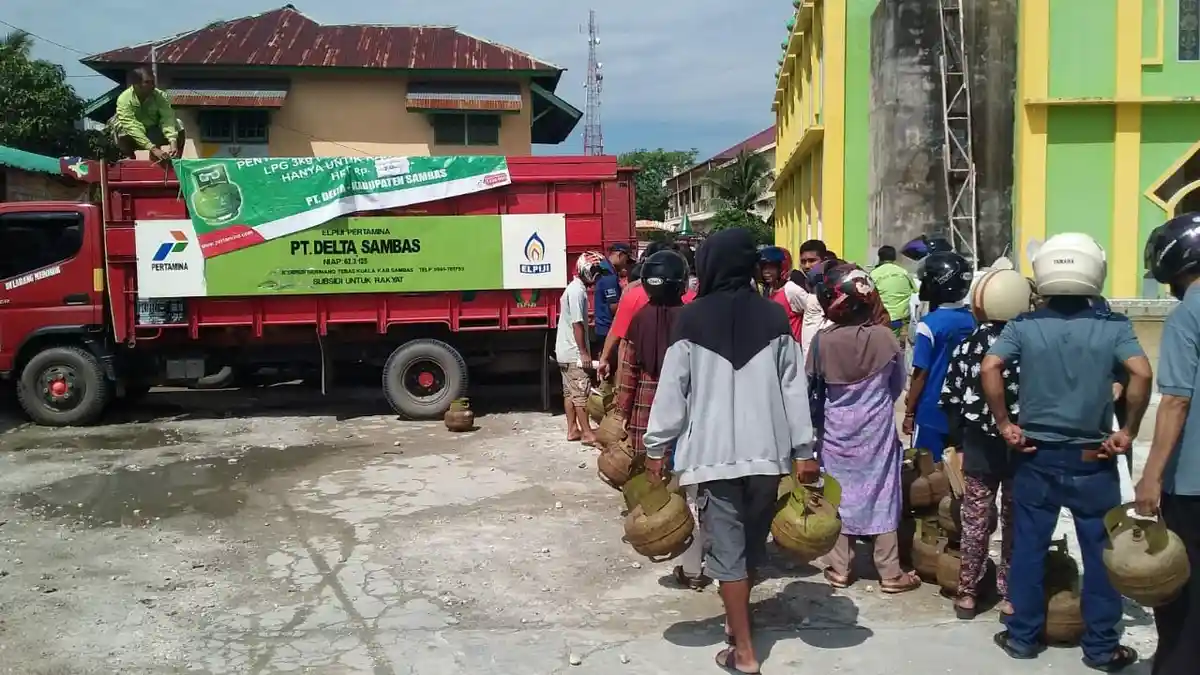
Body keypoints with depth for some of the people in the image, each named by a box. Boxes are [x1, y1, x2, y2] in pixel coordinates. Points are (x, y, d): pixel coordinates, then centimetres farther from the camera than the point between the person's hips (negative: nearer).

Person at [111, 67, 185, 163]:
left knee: (178, 126, -18)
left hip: (153, 133, 3)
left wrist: (173, 143, -46)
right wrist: (154, 149, -48)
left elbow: (167, 118, -28)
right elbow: (133, 128, -36)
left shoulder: (159, 95, -18)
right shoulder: (124, 99, -27)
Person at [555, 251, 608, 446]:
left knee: (570, 392, 12)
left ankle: (573, 430, 18)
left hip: (566, 351, 10)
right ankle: (587, 433, 0)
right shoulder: (578, 291, -17)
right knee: (581, 393, -5)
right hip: (574, 353, -10)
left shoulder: (575, 288, 14)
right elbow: (577, 324, -21)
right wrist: (584, 353, -19)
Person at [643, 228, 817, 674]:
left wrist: (657, 447, 4)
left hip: (713, 450, -3)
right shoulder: (774, 317, 2)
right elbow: (794, 387, 2)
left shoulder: (692, 319, -4)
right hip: (766, 449, 3)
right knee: (752, 542, 18)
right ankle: (737, 619, 34)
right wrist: (803, 450, 6)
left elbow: (673, 387, -3)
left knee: (727, 549, 2)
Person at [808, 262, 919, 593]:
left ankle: (840, 569, 17)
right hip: (878, 429, 0)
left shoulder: (822, 340, -13)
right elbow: (897, 386, 1)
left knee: (838, 495, 11)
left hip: (836, 430, 0)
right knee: (881, 496, 7)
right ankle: (890, 572, 14)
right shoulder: (885, 336, -13)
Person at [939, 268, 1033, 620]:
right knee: (1015, 521, 11)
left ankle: (967, 593, 17)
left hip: (980, 445, 1)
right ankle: (1010, 594, 18)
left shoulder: (968, 345, -4)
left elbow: (950, 398, 0)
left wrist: (959, 439, 11)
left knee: (975, 520, 10)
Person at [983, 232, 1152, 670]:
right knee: (1101, 551, 11)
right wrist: (1128, 431, -8)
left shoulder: (1024, 325, -4)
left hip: (1037, 455, 1)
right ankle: (1101, 647, 20)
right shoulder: (1113, 325, -6)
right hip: (1094, 458, -1)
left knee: (1028, 548, 11)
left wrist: (1005, 425, -8)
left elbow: (989, 368, -17)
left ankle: (1023, 637, 21)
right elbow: (1141, 373, -19)